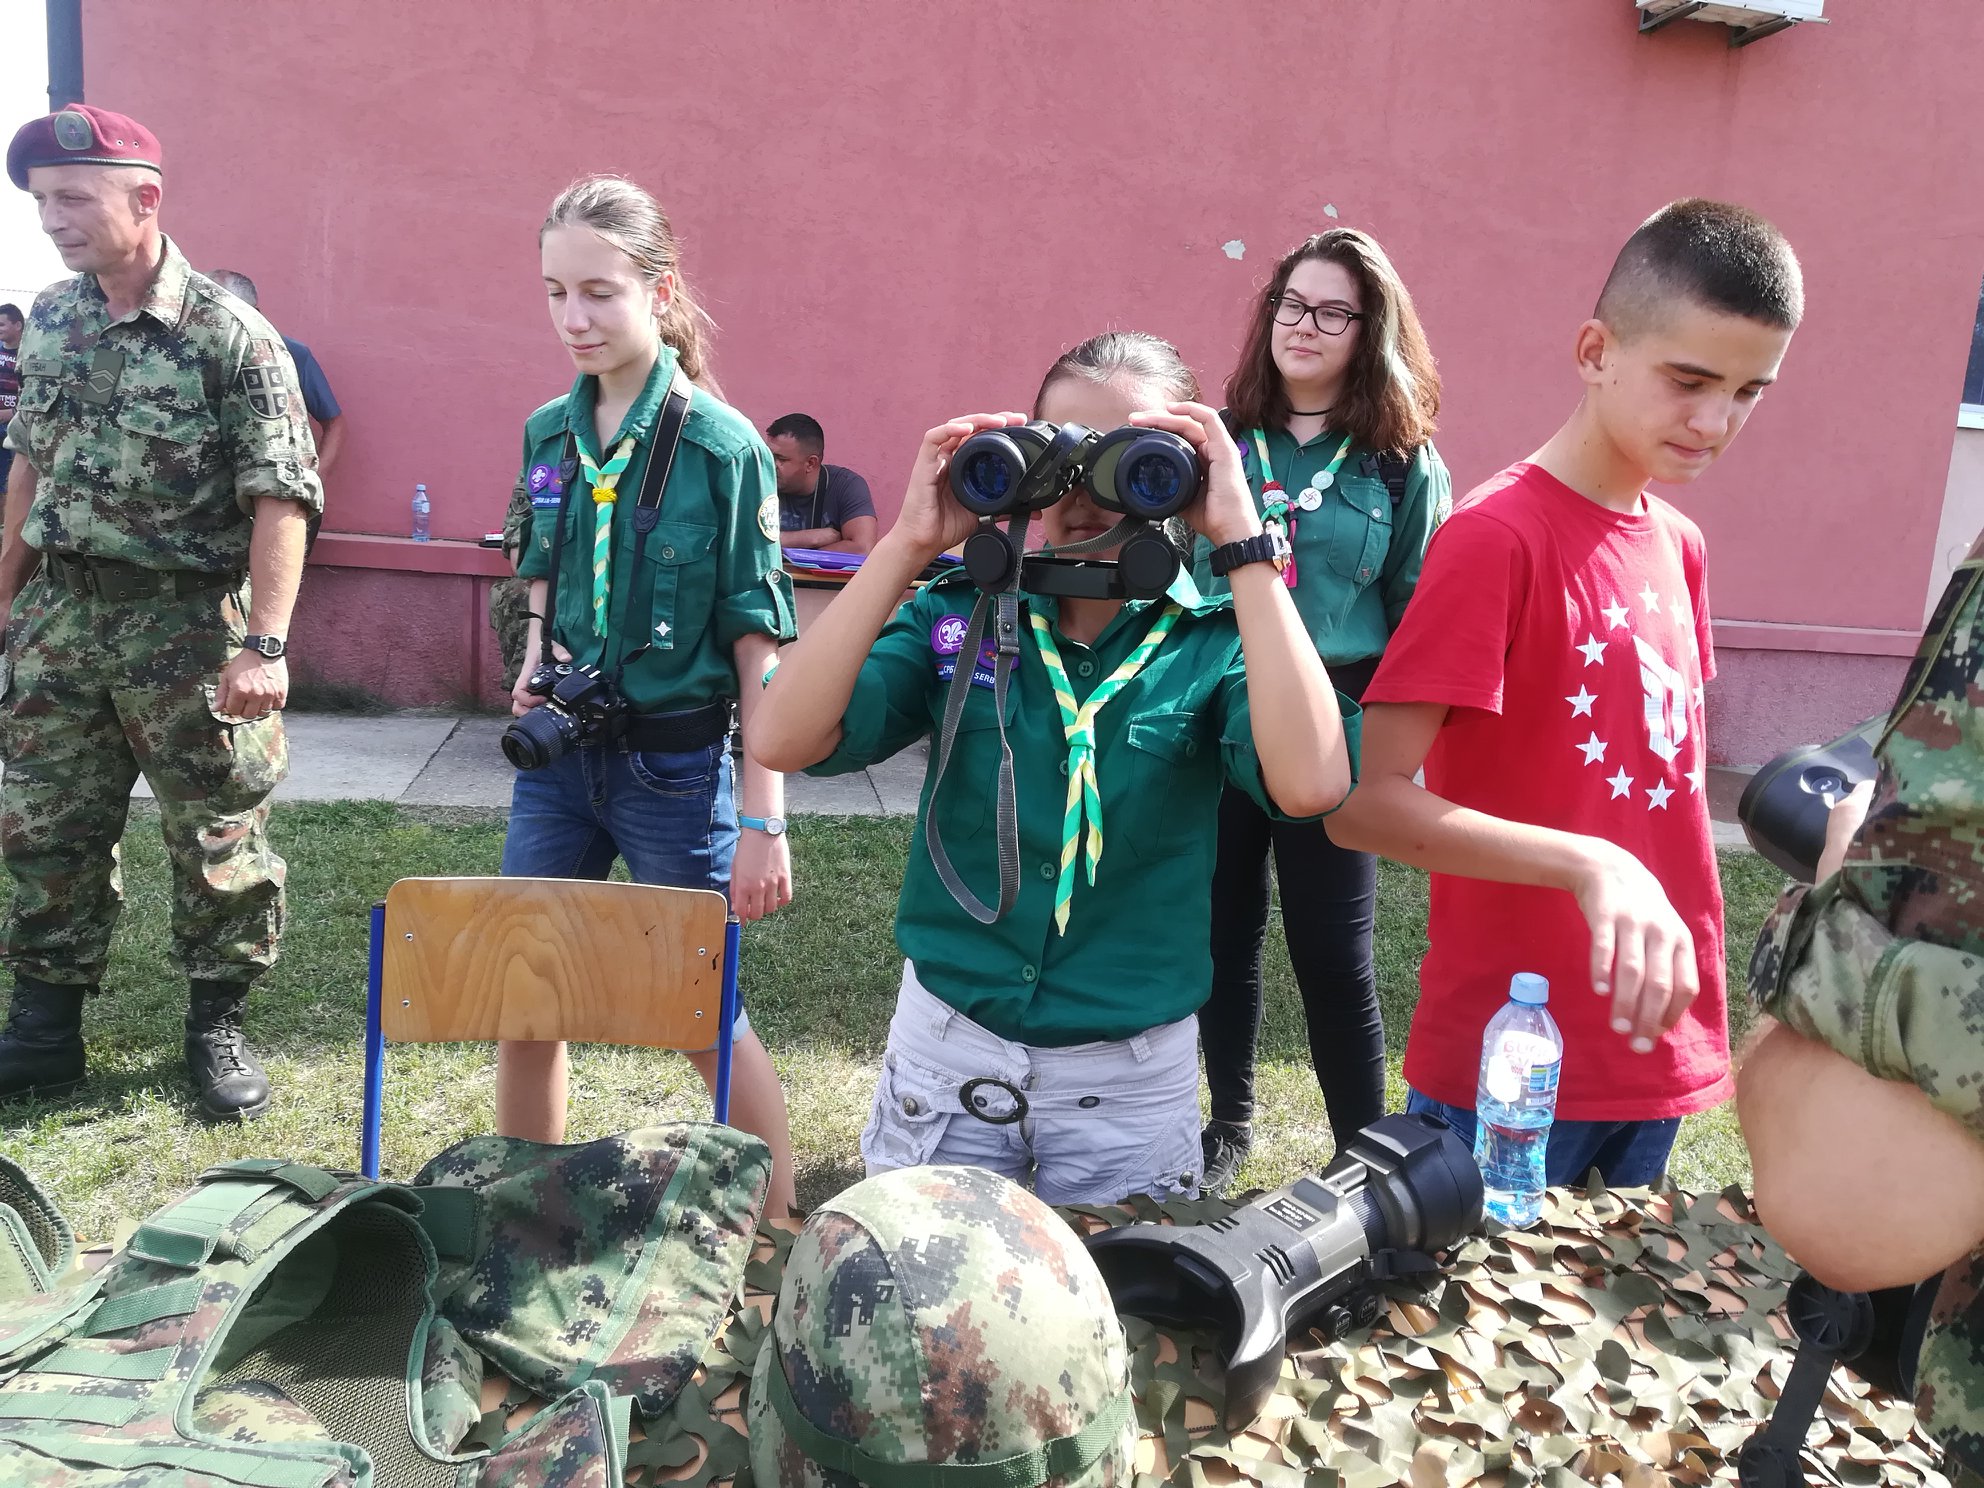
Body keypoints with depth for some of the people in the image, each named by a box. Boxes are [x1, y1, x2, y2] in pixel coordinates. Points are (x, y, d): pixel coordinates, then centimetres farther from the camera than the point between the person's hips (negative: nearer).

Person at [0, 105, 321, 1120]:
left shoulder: (229, 334, -12)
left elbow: (282, 497, -16)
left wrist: (263, 644, -22)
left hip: (186, 621, -6)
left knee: (217, 836, 4)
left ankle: (217, 1026, 22)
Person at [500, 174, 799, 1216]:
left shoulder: (722, 446, -12)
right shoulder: (549, 434, 5)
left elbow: (759, 642, -13)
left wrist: (764, 822, -15)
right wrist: (537, 656, 0)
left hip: (675, 766, -5)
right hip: (558, 756, 5)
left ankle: (782, 1233, 24)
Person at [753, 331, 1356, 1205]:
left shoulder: (1219, 639, -10)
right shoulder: (960, 613, -6)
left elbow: (1311, 782, -30)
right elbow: (784, 740, -18)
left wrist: (1243, 542, -27)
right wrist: (909, 544, -21)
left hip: (1133, 1076, -1)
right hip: (946, 1049, 2)